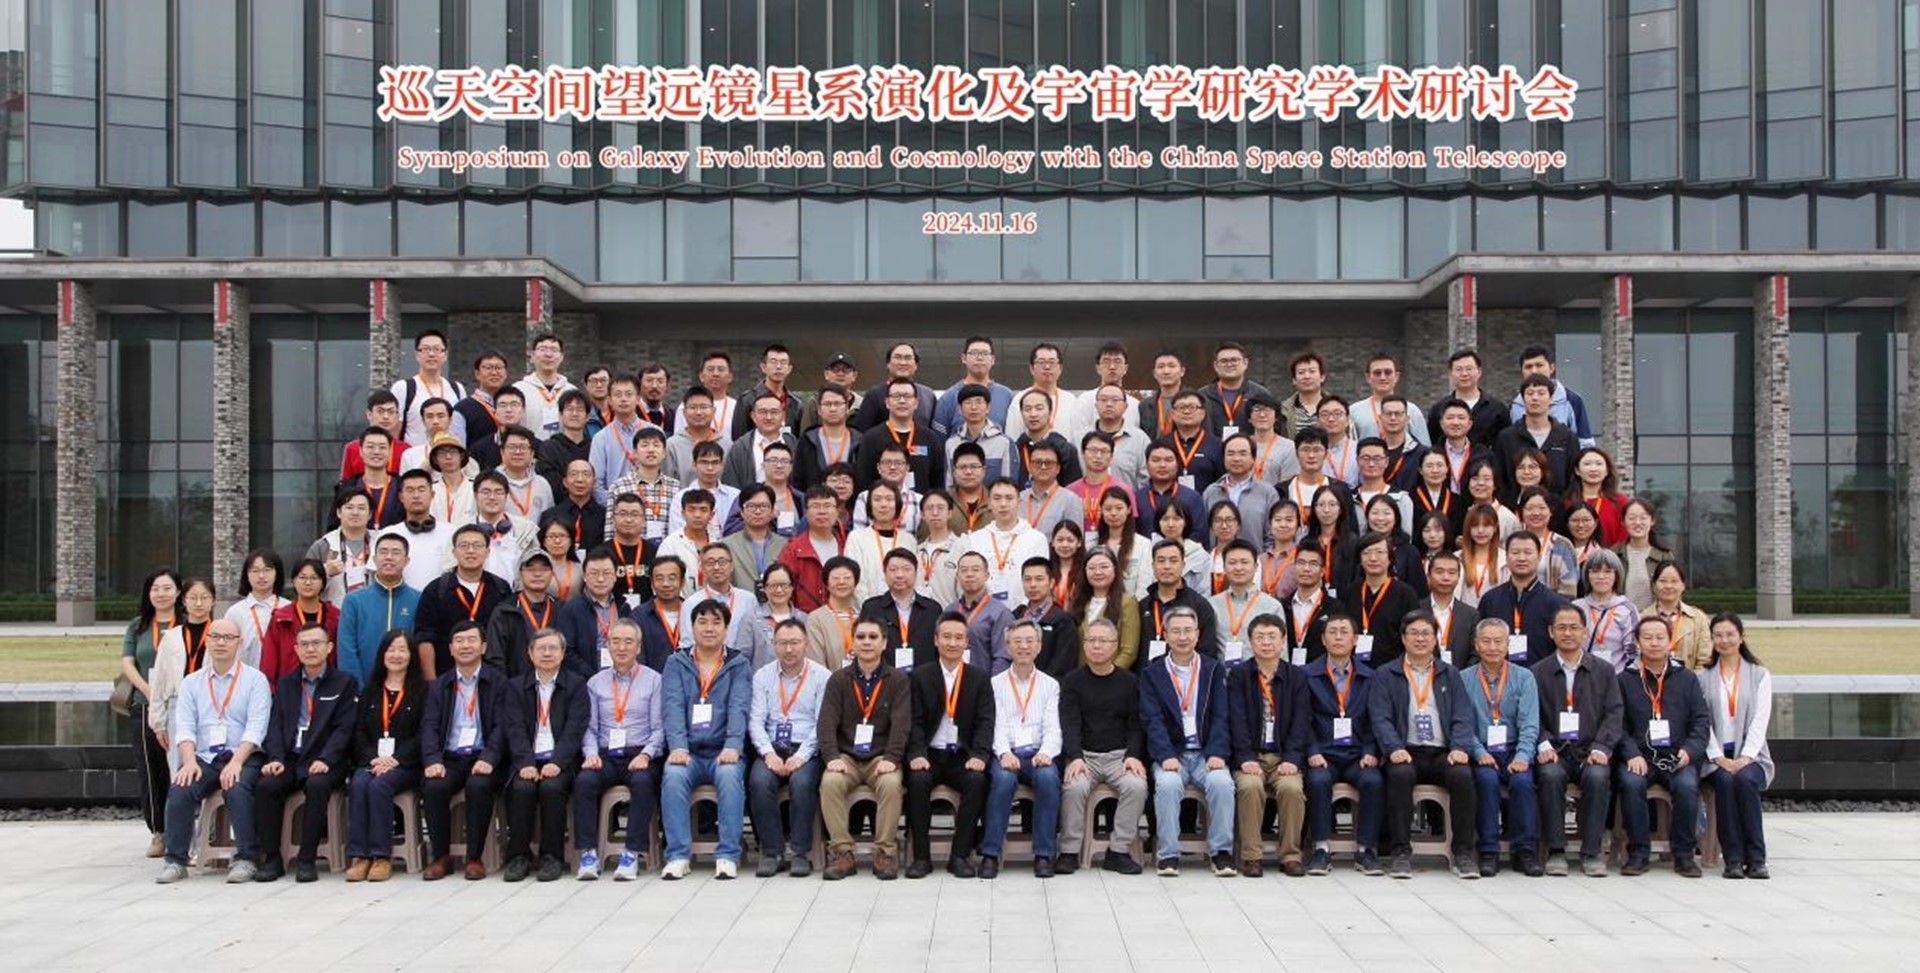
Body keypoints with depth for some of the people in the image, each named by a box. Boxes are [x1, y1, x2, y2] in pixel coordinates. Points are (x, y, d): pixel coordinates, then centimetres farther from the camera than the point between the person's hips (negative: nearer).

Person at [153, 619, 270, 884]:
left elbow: (256, 727, -5)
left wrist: (236, 762, -19)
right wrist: (189, 761, -13)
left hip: (244, 757, -3)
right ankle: (175, 860, -16)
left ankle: (246, 859, -23)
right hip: (204, 758, 3)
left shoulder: (255, 680, 6)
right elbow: (184, 726, 6)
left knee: (237, 790, -32)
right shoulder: (192, 683, 17)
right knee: (179, 791, -25)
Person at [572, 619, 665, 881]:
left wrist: (645, 754, -13)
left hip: (639, 755, -2)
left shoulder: (653, 680, 9)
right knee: (583, 780, -29)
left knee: (642, 781, -35)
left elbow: (659, 728, 3)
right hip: (605, 756, 2)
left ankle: (633, 853, -31)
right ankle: (588, 853, -26)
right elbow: (590, 727, 11)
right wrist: (591, 753, -7)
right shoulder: (595, 683, 17)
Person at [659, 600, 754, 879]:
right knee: (673, 775, -31)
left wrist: (733, 746, -22)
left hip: (723, 752, -1)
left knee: (730, 775, -32)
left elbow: (739, 708, -4)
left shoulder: (738, 665, 11)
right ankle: (678, 855, -24)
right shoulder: (676, 663, 13)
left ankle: (728, 856, -28)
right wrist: (677, 746, -19)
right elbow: (672, 706, -1)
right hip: (688, 752, 1)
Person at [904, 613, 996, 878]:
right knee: (918, 781, -31)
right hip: (930, 755, 0)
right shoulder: (919, 676, 8)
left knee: (977, 781, -30)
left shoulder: (980, 677, 9)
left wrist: (979, 755, -15)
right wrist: (917, 754, -16)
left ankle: (960, 855, -19)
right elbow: (915, 721, 1)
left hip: (963, 756, 0)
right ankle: (921, 856, -19)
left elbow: (985, 721, 1)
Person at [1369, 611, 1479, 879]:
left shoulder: (1450, 675, 18)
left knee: (1463, 775, -30)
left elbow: (1463, 717, 8)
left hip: (1443, 753, 1)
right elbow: (1381, 718, 1)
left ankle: (1463, 852, -21)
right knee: (1400, 774, -35)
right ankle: (1401, 852, -28)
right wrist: (1394, 748, -18)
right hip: (1407, 753, -1)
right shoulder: (1386, 676, 13)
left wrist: (1460, 748, -11)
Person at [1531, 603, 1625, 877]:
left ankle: (1591, 852, -22)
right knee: (1550, 775, -33)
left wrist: (1600, 748, -11)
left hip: (1590, 752, 0)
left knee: (1597, 776, -32)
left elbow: (1614, 714, 5)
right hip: (1554, 751, 0)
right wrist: (1543, 744, -14)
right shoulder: (1538, 672, 12)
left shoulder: (1604, 671, 14)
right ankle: (1555, 850, -24)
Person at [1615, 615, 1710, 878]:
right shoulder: (1625, 680, 11)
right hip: (1639, 756, -1)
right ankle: (1638, 853, -19)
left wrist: (1690, 750, -8)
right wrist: (1632, 754, -14)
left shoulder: (1686, 678, 15)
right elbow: (1618, 725, 3)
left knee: (1687, 785, -30)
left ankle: (1684, 854, -14)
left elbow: (1702, 721, 9)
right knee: (1631, 783, -32)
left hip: (1677, 758, 1)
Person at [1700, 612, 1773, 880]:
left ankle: (1756, 858, -26)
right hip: (1715, 756, 0)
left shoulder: (1759, 675, 13)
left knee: (1745, 779, -33)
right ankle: (1733, 859, -28)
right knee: (1725, 781, -32)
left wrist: (1745, 757, -13)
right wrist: (1719, 758, -12)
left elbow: (1760, 720, 1)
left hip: (1750, 755, 0)